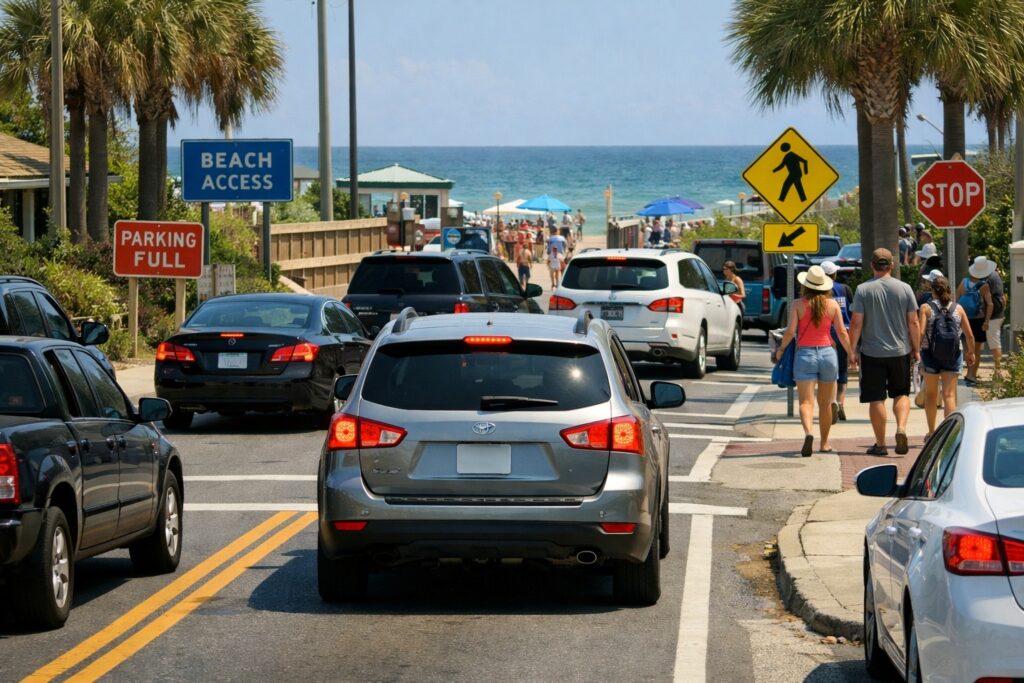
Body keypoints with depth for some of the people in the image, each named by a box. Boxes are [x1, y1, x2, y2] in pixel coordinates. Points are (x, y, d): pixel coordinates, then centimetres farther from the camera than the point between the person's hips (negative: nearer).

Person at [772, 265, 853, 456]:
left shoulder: (799, 305, -4)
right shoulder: (832, 305, 1)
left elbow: (790, 331, -10)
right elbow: (842, 332, 1)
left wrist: (780, 350, 5)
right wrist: (851, 353, 13)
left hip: (805, 354, -2)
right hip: (828, 353, 2)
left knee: (806, 402, -6)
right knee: (825, 403, 15)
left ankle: (808, 432, -33)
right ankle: (824, 444, 23)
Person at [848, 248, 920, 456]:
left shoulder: (863, 290, -6)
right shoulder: (905, 289, -1)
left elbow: (856, 324, -8)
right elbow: (913, 323, 1)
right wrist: (916, 349, 12)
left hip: (872, 352, -2)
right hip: (900, 351, 2)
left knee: (876, 399, 5)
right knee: (901, 394, 14)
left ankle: (880, 444, 9)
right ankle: (901, 428, -10)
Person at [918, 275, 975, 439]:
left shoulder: (926, 308, -2)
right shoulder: (958, 308, 4)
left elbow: (920, 332, -14)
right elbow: (969, 335, 4)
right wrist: (971, 352, 20)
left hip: (930, 353, -1)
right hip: (953, 356, 1)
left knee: (931, 394, 16)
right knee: (949, 395, -1)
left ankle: (931, 432, 25)